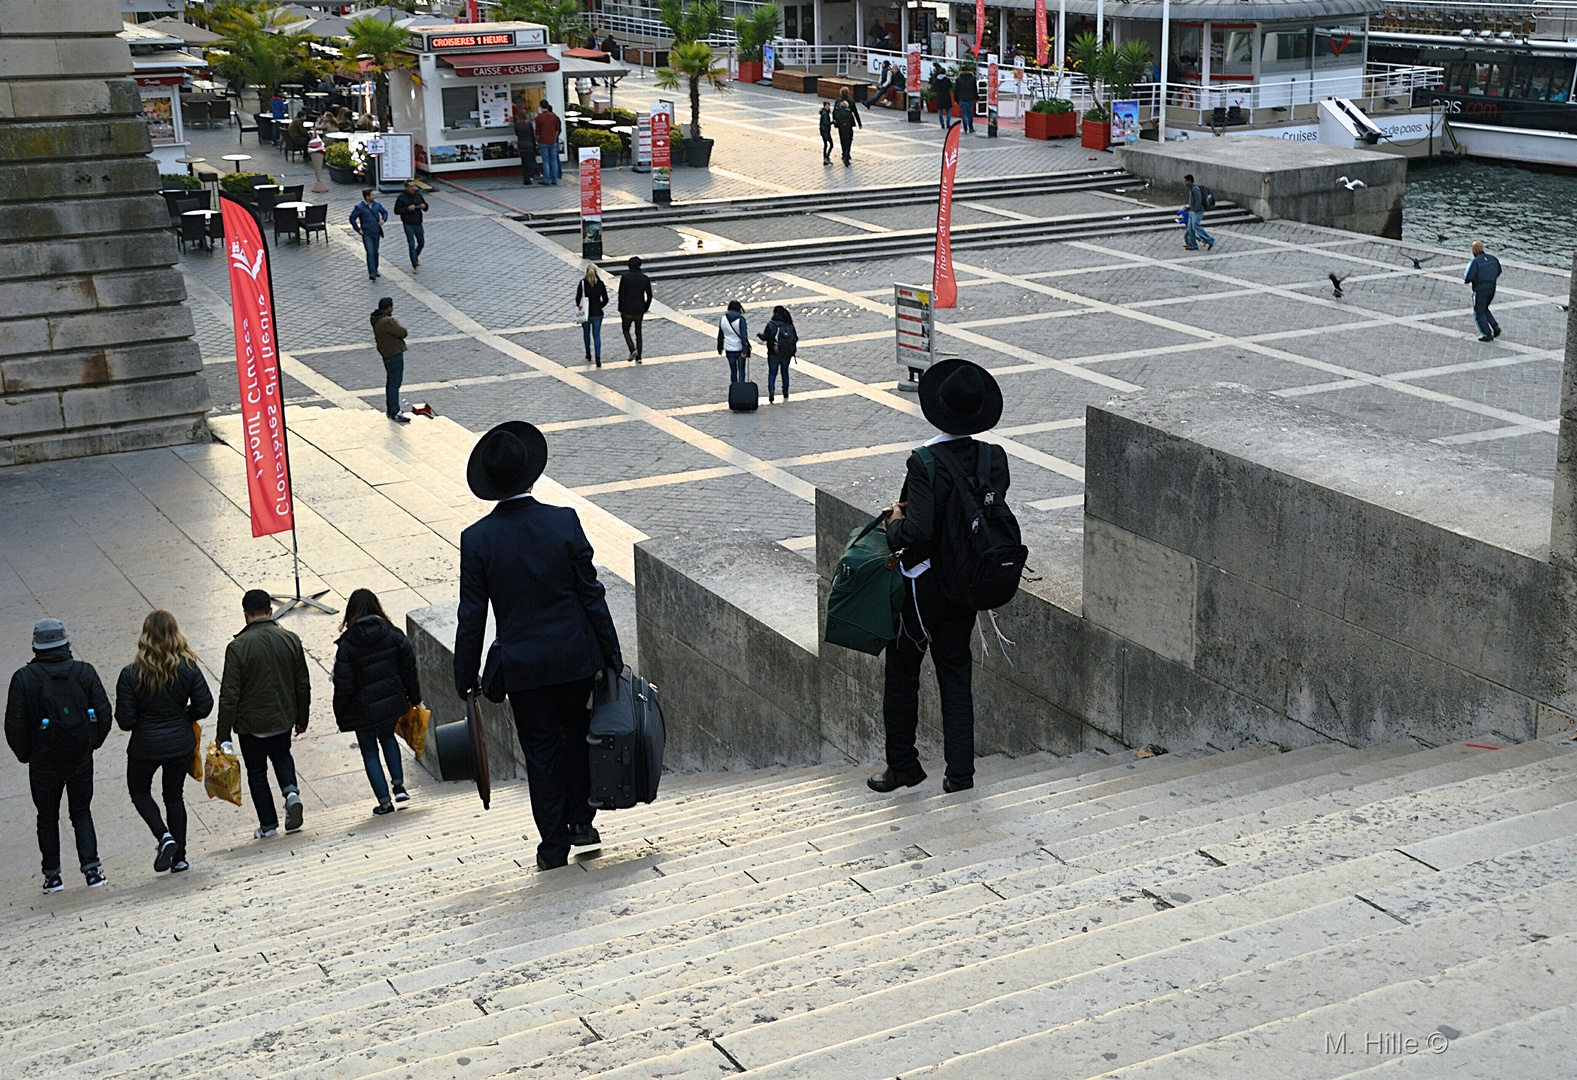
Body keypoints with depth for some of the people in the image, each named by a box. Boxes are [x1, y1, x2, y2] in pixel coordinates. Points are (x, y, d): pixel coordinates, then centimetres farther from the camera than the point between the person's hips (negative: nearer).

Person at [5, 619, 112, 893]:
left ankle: (52, 875, 17)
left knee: (47, 818, 15)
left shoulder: (24, 677, -11)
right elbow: (104, 712, -5)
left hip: (44, 760, -1)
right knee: (81, 813, 14)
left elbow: (14, 724, -10)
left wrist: (25, 755, 5)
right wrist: (93, 742, 10)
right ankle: (91, 868, 1)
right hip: (81, 758, 1)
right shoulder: (84, 671, -6)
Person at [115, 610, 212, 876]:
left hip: (145, 746, -2)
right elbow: (204, 705, -8)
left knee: (139, 791, 21)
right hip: (181, 744, 2)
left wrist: (142, 719, 8)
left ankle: (164, 837, -1)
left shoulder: (131, 674, -16)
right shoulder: (188, 669, -11)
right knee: (175, 795, 18)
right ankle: (179, 856, 17)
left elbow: (125, 721, -15)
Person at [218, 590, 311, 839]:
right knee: (281, 755, 29)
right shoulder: (290, 640, -5)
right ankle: (291, 791, 3)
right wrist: (301, 719, 17)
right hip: (284, 719, 4)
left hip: (252, 723, -4)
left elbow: (229, 695, -16)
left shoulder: (238, 646, -17)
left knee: (256, 772, 14)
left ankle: (268, 825, 17)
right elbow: (303, 685, 3)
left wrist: (224, 735, -8)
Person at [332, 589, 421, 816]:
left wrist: (341, 715, 0)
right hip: (393, 702, 4)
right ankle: (398, 784, 16)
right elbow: (409, 669, 1)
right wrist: (414, 698, 13)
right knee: (388, 737, 29)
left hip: (364, 709, -4)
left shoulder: (347, 644, -14)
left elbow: (343, 684, -12)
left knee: (369, 752, 12)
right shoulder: (393, 634, -5)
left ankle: (384, 801, 9)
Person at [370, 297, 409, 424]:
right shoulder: (387, 322, -25)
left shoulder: (376, 320, 6)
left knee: (391, 381, 19)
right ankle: (395, 413, -3)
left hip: (387, 354, 10)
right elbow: (403, 332, -23)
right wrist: (397, 323, -5)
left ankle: (390, 409, 29)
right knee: (395, 383, -6)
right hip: (394, 355, -10)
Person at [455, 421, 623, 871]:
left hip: (522, 664, 0)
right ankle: (580, 820, 25)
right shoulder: (564, 522, -9)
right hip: (575, 656, 0)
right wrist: (611, 653, 2)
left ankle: (554, 844, 14)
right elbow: (591, 594, -6)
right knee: (578, 734, 20)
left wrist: (466, 677, 2)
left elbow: (472, 615, -6)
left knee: (541, 750, 9)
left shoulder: (477, 539, -9)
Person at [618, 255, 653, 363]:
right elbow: (649, 296, 2)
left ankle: (633, 349, -7)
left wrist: (621, 310, -2)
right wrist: (645, 309, 14)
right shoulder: (645, 279, -1)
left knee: (626, 330, 16)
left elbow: (621, 294, -11)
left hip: (627, 310, -3)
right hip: (639, 311, 3)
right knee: (638, 333, 14)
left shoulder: (625, 277, -11)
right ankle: (638, 357, 13)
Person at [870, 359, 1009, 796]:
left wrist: (895, 525, -9)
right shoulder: (994, 458, -6)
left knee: (903, 671, 11)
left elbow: (919, 529, -32)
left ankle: (902, 764, 22)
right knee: (956, 672, 14)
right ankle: (960, 770, 15)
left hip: (922, 580, -5)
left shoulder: (925, 461, -24)